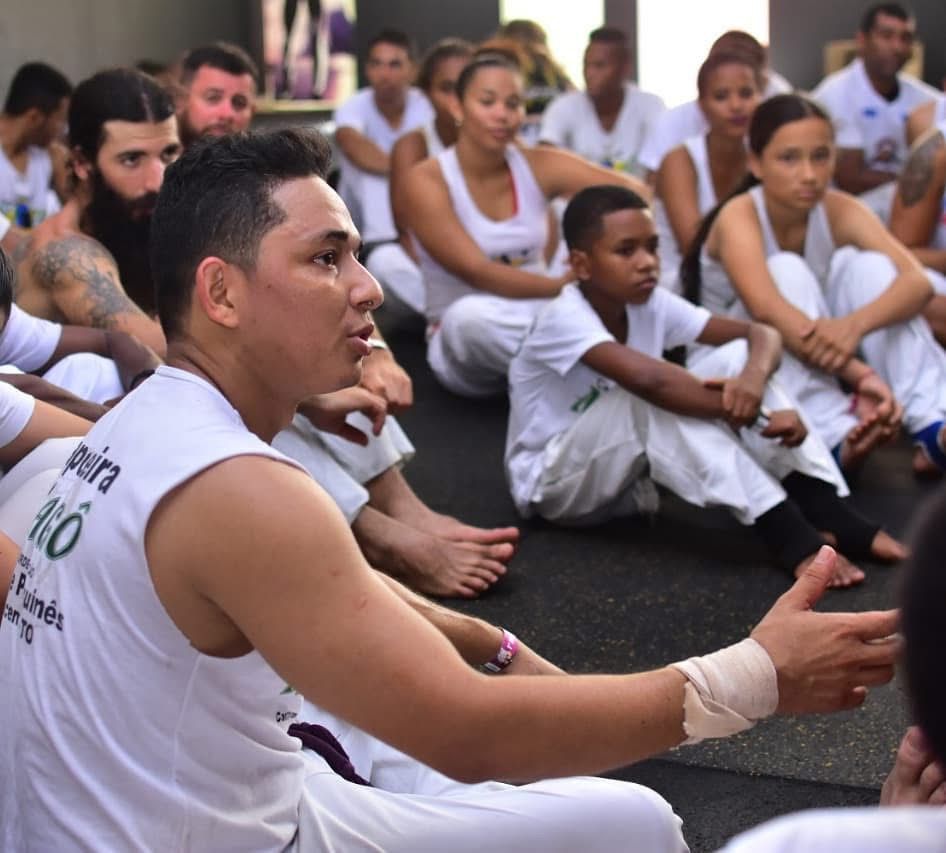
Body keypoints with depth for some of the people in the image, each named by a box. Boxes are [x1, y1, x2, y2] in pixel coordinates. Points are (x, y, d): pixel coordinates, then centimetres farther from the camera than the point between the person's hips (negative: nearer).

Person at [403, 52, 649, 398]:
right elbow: (477, 272, -22)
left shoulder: (538, 166, -2)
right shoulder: (426, 181, -13)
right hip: (464, 338, -3)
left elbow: (632, 191, -9)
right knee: (471, 315, -38)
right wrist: (564, 287, -33)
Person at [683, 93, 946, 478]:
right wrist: (860, 375, -52)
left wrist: (856, 323, -49)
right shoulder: (739, 217, -23)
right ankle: (834, 436, -43)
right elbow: (767, 310, -41)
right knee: (786, 272, -29)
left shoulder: (840, 211, -12)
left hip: (819, 361, 4)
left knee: (868, 264, -20)